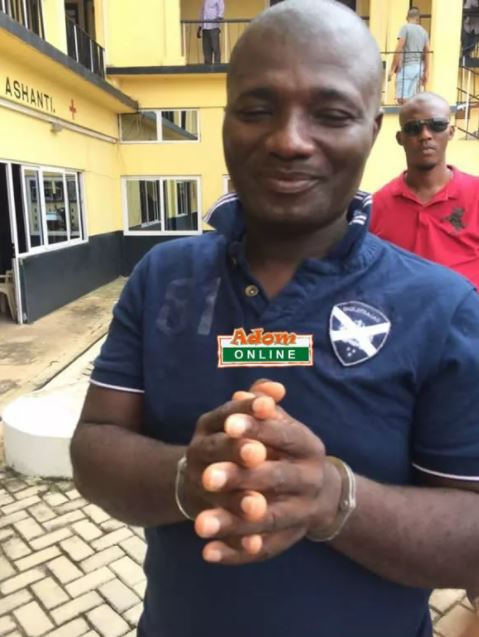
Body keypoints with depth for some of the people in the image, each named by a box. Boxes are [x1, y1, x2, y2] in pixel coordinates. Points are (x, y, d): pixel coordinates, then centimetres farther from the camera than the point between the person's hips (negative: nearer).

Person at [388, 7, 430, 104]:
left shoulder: (405, 28, -3)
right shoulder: (424, 31, 15)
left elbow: (399, 50, -11)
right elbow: (427, 53, 16)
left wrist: (392, 69, -10)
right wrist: (426, 72, 22)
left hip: (406, 67, -7)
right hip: (418, 68, 7)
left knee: (402, 99, -12)